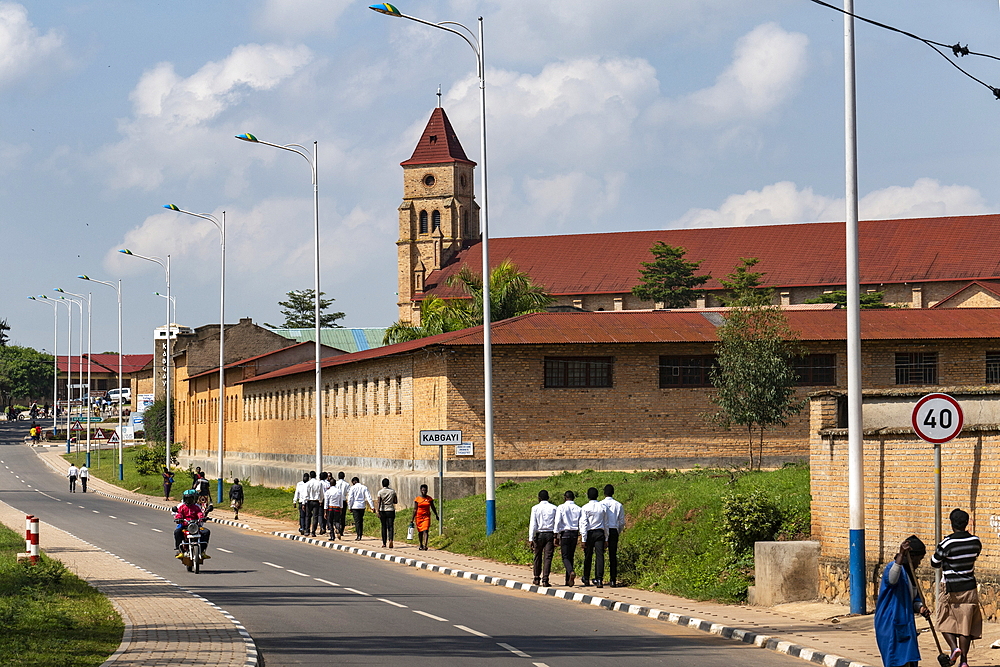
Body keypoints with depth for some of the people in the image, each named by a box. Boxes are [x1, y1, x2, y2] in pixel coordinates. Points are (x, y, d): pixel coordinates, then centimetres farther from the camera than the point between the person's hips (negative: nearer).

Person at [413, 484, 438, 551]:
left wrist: (436, 515, 17)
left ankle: (425, 546, -23)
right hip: (419, 517, 0)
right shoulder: (417, 499, -2)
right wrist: (413, 518, -6)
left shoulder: (429, 499, 4)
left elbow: (433, 507, 15)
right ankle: (421, 545, 26)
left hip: (426, 517, 0)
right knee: (420, 532, 10)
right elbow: (415, 509, -3)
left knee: (425, 531, -14)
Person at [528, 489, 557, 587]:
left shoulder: (535, 508, -1)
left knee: (538, 557, 14)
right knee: (548, 558, -1)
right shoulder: (553, 508, 2)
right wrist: (556, 537, 6)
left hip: (539, 535, 0)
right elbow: (556, 523, 0)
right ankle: (545, 580, -8)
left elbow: (532, 524, -5)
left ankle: (536, 578, 25)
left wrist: (531, 539, -6)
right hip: (550, 534, 0)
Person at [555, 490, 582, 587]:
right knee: (571, 556, 12)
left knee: (565, 557, -3)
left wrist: (556, 536, -5)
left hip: (565, 533, -4)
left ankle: (571, 572, -32)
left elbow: (557, 522, -8)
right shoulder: (578, 509, 6)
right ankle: (568, 580, 12)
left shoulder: (561, 508, -3)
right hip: (575, 533, 4)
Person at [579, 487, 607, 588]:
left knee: (588, 557, 10)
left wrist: (584, 539, -7)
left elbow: (583, 524, -8)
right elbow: (606, 524, 10)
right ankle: (599, 579, -11)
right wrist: (606, 538, 17)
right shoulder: (603, 507, 6)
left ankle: (586, 579, 24)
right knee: (600, 556, -2)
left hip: (589, 533, -2)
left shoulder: (585, 508, -4)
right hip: (600, 533, 2)